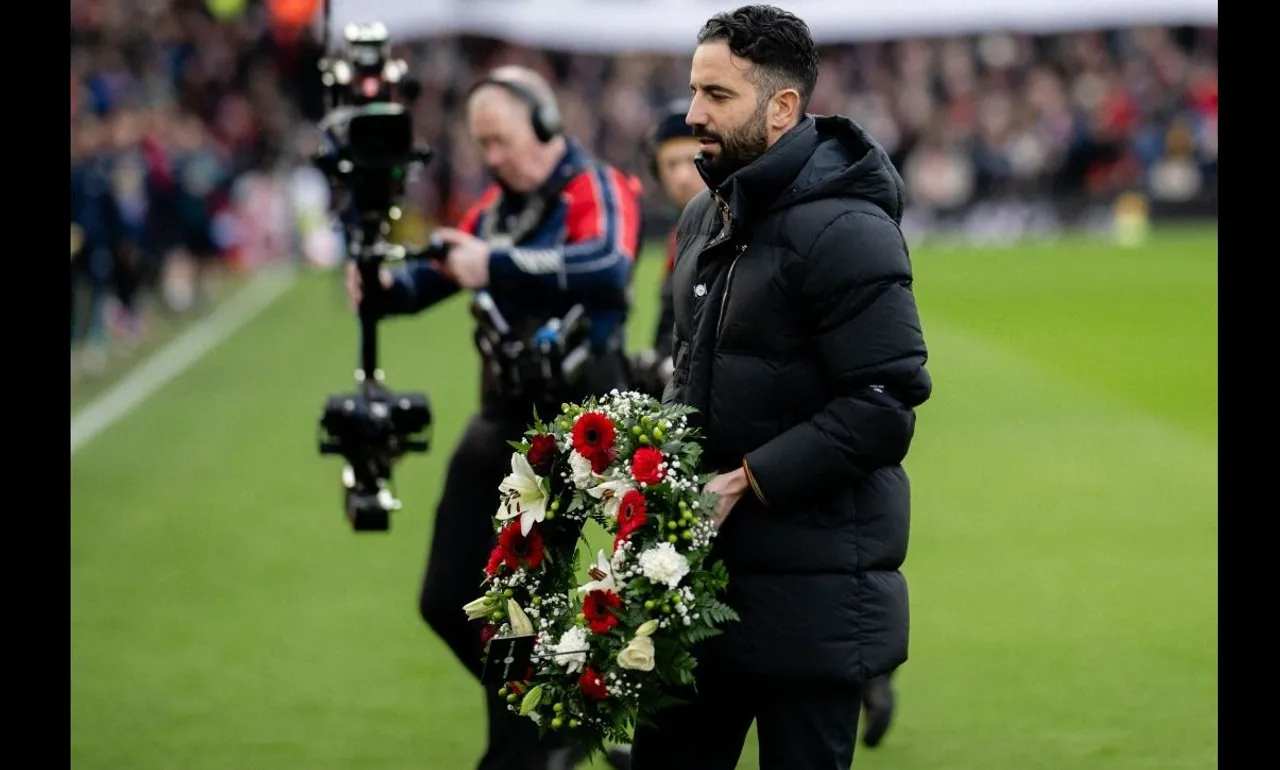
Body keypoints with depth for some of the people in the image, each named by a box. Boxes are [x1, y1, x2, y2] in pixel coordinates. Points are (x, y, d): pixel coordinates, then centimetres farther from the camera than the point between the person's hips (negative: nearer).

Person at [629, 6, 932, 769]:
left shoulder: (844, 231, -16)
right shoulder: (706, 219, 13)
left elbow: (886, 405, -21)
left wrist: (746, 481, -21)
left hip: (812, 593, -9)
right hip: (704, 571, 9)